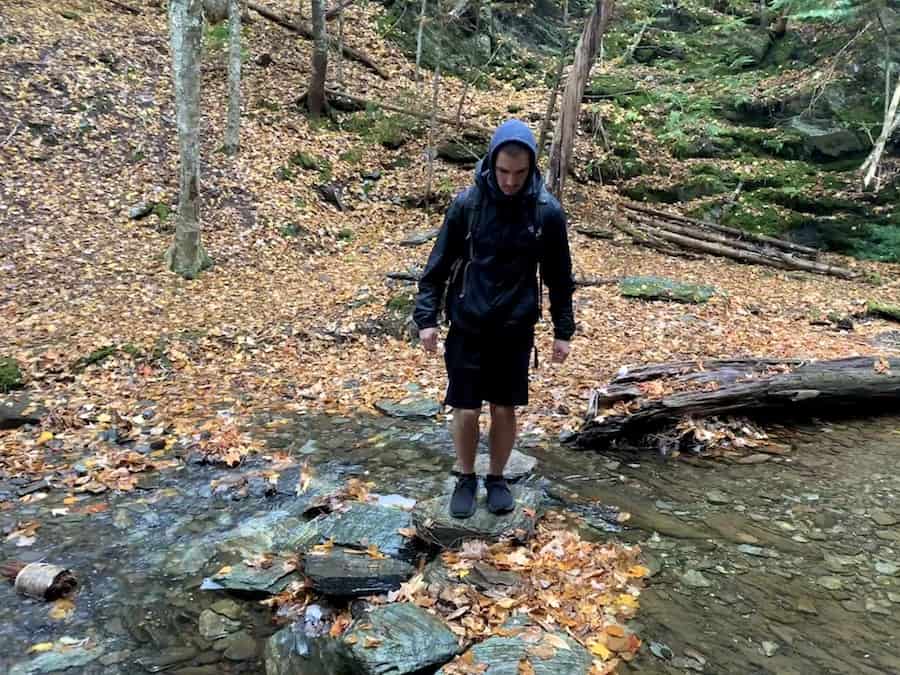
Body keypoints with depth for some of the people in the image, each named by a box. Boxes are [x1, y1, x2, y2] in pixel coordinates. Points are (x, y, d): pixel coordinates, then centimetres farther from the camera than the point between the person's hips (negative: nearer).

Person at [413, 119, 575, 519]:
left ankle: (497, 478, 31)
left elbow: (559, 276, 2)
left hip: (516, 330, 1)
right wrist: (426, 317, -6)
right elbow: (439, 264, -2)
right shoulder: (467, 203, -9)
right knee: (465, 411, 3)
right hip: (467, 327, 0)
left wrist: (563, 330, 3)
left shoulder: (547, 211, -7)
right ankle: (466, 478, 27)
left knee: (505, 410, 8)